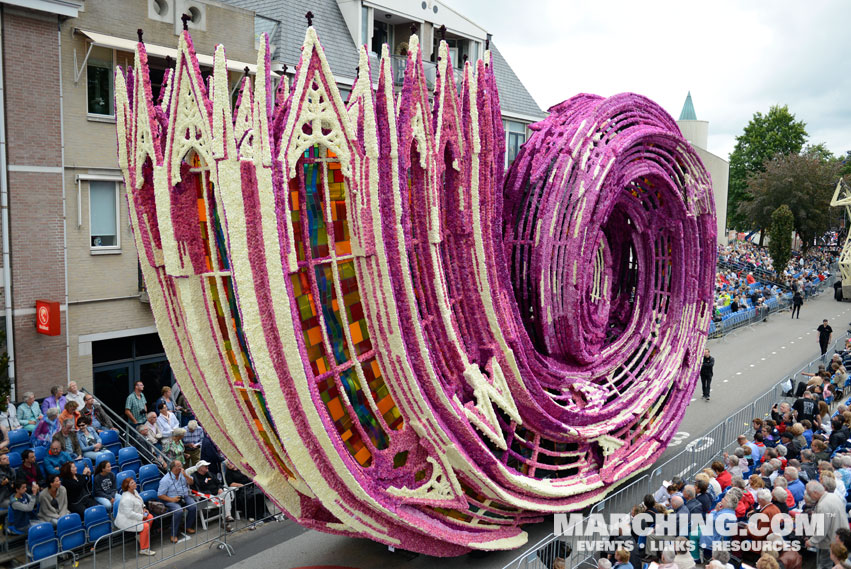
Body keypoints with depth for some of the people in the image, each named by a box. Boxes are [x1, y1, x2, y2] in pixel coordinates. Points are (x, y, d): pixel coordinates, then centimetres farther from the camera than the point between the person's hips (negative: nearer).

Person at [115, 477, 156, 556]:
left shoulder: (134, 491, 2)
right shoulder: (127, 499, -30)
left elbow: (140, 502, 21)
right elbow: (129, 514, -31)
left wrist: (143, 508, 6)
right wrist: (141, 517, -22)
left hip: (134, 516, 10)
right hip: (126, 521, -10)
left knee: (150, 517, 6)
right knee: (145, 526, -22)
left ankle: (140, 535, 23)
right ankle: (143, 549, -13)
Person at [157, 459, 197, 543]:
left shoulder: (182, 474, 5)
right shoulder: (165, 480, -11)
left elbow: (191, 482, 6)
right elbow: (160, 495, -10)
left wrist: (185, 475, -11)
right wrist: (171, 499, -21)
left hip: (185, 496, 5)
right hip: (172, 500, -5)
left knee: (193, 506, -22)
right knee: (178, 511, -33)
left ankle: (188, 527, 1)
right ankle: (173, 535, -18)